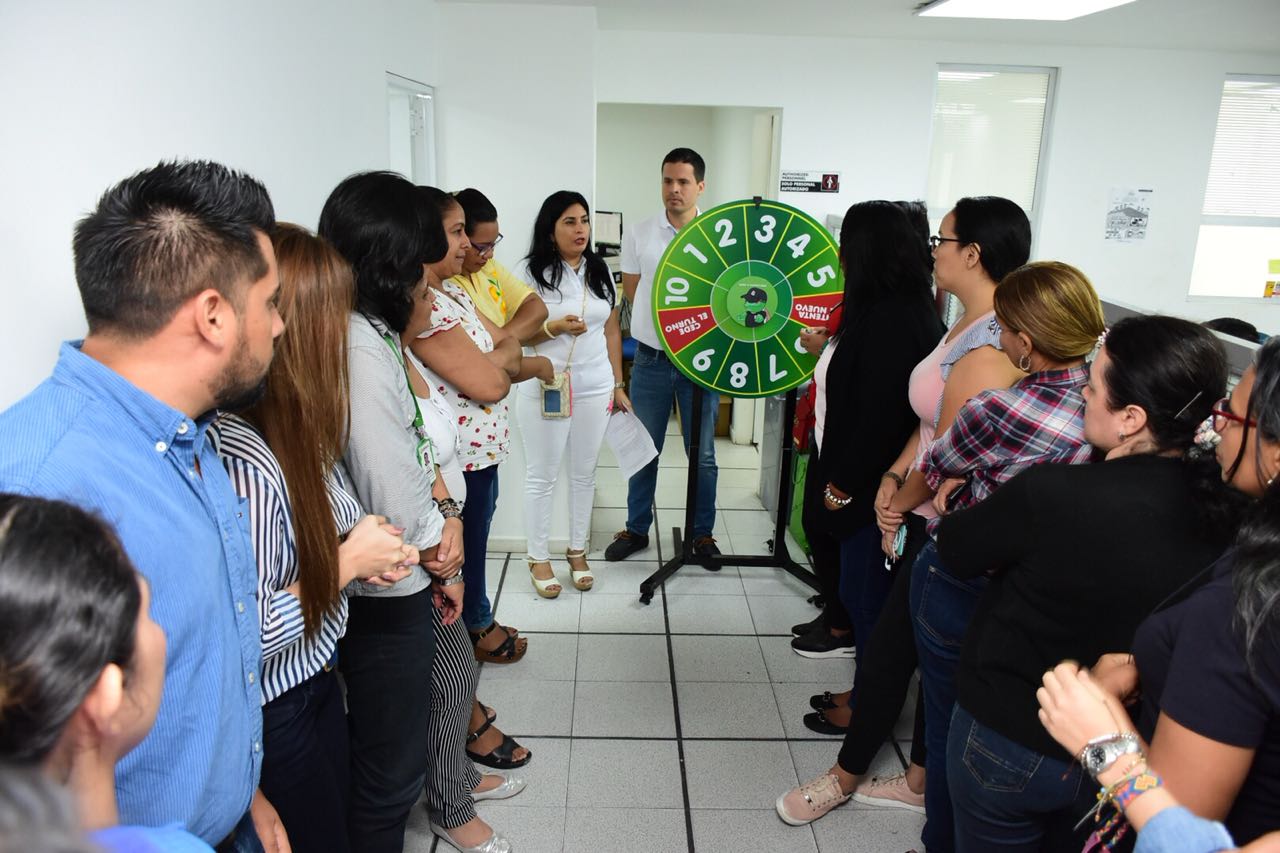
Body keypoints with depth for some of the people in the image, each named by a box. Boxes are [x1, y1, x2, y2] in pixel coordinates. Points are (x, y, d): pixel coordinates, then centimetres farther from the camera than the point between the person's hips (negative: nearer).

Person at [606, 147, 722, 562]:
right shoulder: (639, 235, 2)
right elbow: (631, 292, 9)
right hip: (651, 359, 1)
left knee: (702, 454, 8)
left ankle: (703, 533, 24)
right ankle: (636, 529, 26)